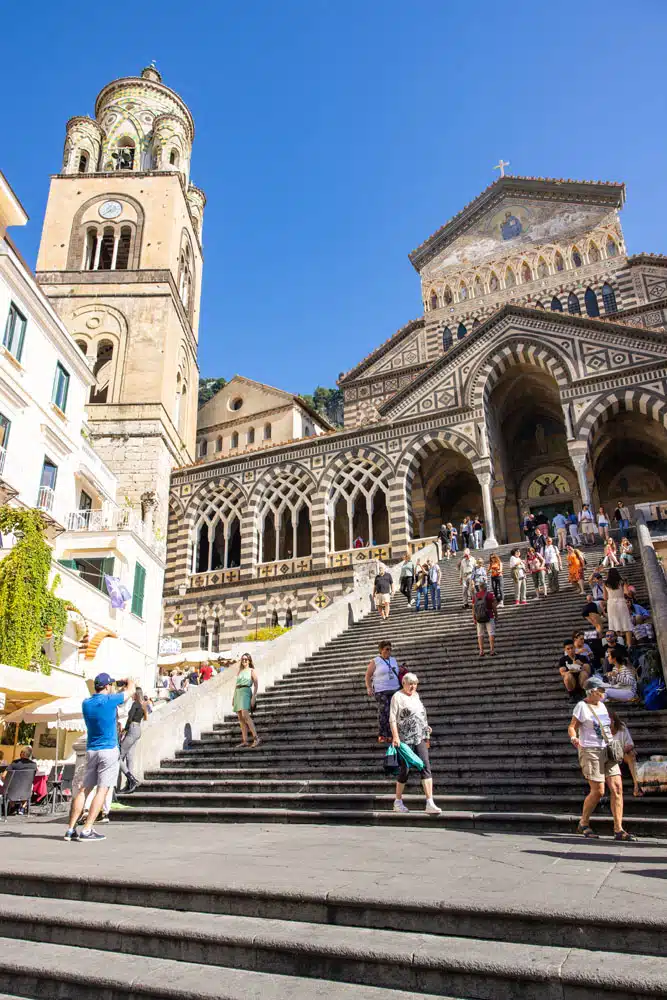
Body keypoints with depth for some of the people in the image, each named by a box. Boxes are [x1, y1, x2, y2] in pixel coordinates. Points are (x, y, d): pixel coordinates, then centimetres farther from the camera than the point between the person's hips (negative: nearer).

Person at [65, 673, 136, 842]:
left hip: (91, 750, 6)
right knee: (102, 790, -4)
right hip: (109, 750, -6)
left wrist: (120, 690, 34)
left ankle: (71, 829, 8)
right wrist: (130, 681, 26)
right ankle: (86, 830, -7)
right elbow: (132, 690, 5)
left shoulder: (86, 703, 6)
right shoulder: (110, 700, -10)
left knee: (84, 789, 9)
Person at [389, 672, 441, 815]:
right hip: (404, 739, -6)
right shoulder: (397, 696, -4)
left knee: (426, 767, -6)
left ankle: (430, 804, -8)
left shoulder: (416, 696, 16)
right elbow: (392, 718, -9)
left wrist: (426, 734, 21)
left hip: (419, 738, 6)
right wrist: (395, 736, -19)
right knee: (405, 769, 1)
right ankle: (398, 802, 18)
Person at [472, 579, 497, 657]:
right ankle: (492, 650, -4)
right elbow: (494, 607, -6)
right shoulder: (490, 595, -9)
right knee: (491, 633, 3)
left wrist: (474, 619, 7)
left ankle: (481, 651, 4)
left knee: (480, 634, 8)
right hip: (489, 617, -3)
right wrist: (496, 615, 7)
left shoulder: (475, 596, -2)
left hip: (479, 618, 3)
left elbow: (473, 608, 0)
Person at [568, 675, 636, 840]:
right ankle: (583, 824, 12)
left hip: (607, 751, 7)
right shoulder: (582, 706, -8)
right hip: (590, 751, -7)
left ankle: (618, 830, 1)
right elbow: (572, 726, -10)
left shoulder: (601, 705, 12)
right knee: (598, 791, -7)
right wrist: (574, 737, -30)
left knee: (617, 788, -3)